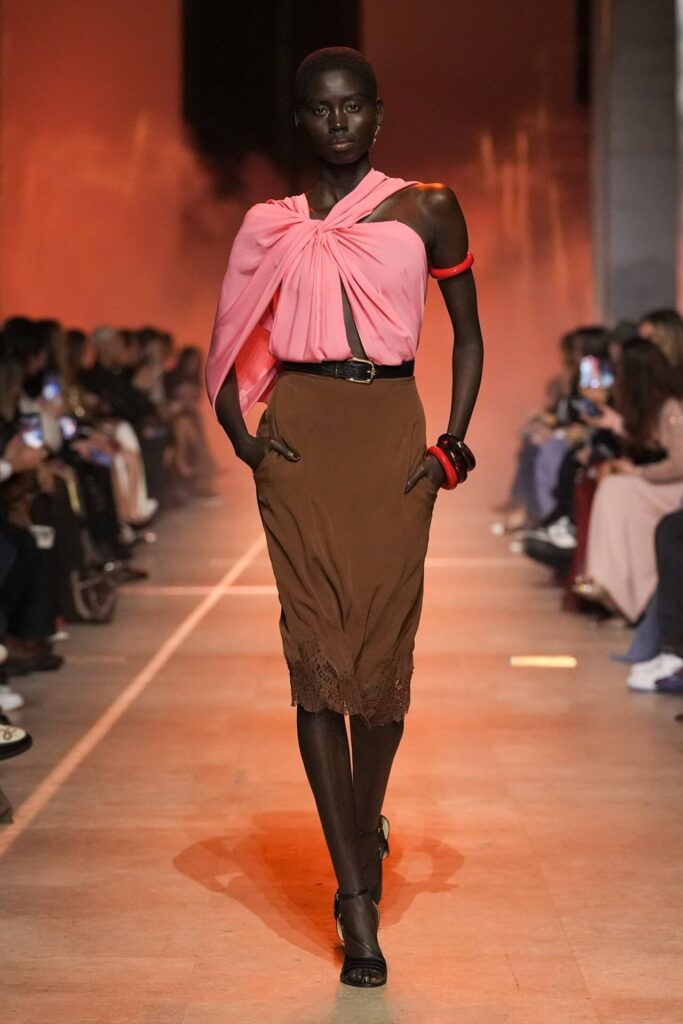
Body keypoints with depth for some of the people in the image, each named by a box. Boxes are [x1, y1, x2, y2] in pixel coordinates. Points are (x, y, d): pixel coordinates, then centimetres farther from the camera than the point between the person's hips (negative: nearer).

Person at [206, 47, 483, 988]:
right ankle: (358, 901, -4)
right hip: (300, 439, 0)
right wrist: (239, 435, 1)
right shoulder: (269, 227, 10)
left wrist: (454, 444, 1)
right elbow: (232, 347, 17)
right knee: (316, 654, -7)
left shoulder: (427, 209, 6)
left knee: (384, 647, 1)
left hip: (391, 437, 0)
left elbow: (468, 333, 11)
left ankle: (366, 823, 30)